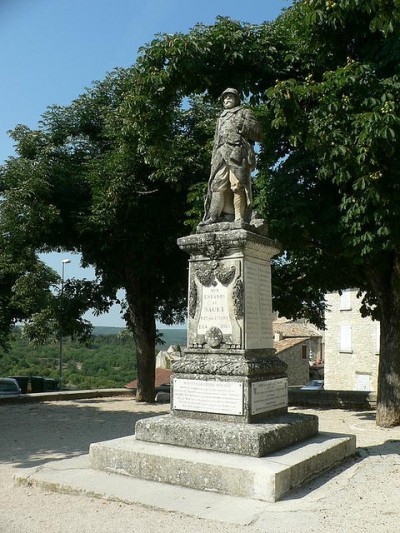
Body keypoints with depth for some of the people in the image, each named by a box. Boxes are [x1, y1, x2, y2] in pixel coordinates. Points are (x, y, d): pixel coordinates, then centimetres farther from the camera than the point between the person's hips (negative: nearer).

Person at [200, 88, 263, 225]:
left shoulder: (245, 113, 21)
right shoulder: (221, 118, 35)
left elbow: (258, 133, 11)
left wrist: (243, 125, -3)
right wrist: (214, 160, 15)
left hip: (238, 151, -5)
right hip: (221, 154, 5)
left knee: (237, 185, -17)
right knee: (218, 184, -10)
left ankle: (239, 218, -22)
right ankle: (215, 215, -17)